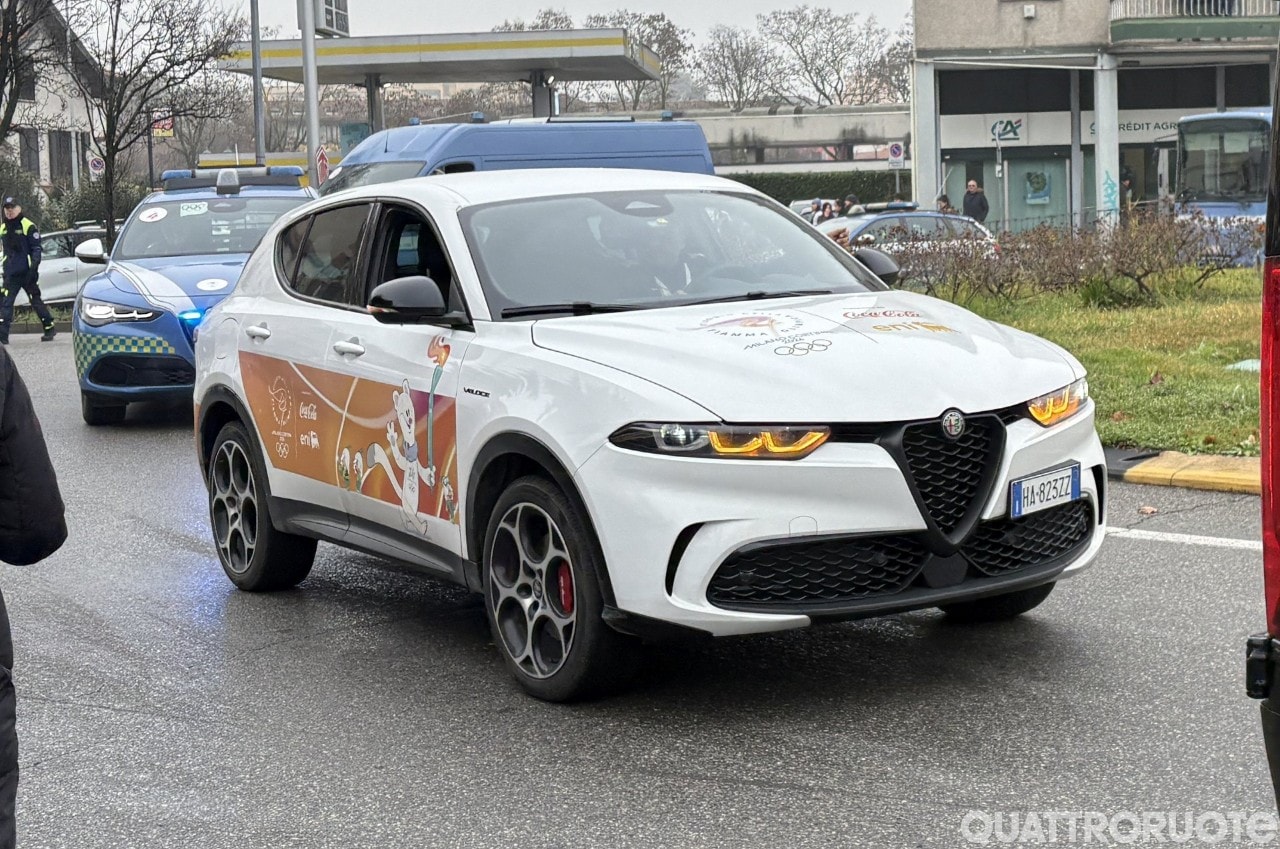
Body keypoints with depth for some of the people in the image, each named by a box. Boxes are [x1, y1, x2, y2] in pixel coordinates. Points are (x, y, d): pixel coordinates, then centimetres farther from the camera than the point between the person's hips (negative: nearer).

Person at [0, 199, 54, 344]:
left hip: (27, 273, -5)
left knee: (36, 301, 3)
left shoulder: (28, 226, -6)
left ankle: (49, 328, 15)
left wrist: (33, 268, -18)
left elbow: (36, 249, -8)